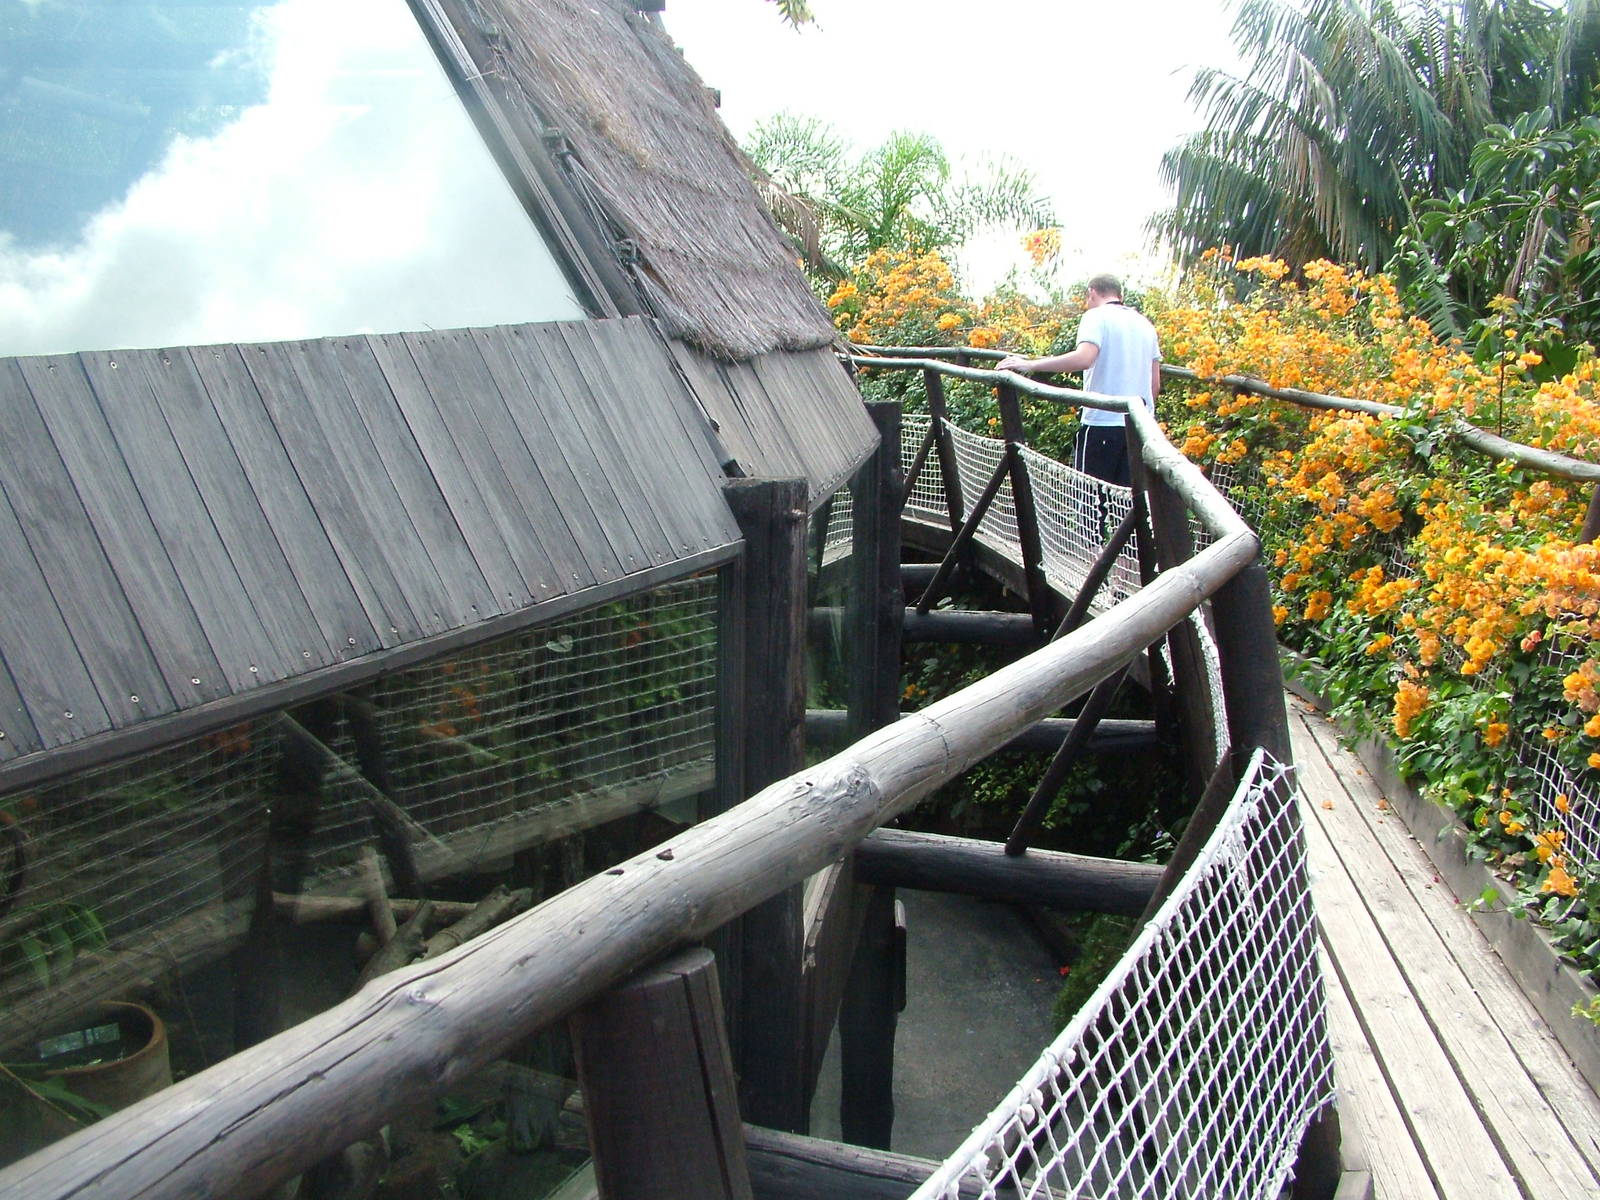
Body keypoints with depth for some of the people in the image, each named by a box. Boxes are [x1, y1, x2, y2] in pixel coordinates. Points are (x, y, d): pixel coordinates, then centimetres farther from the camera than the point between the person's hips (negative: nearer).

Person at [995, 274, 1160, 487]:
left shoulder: (1096, 316, -3)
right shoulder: (1144, 323, 17)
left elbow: (1084, 358, -23)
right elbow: (1155, 383, 16)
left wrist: (1030, 365, -22)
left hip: (1102, 422, -6)